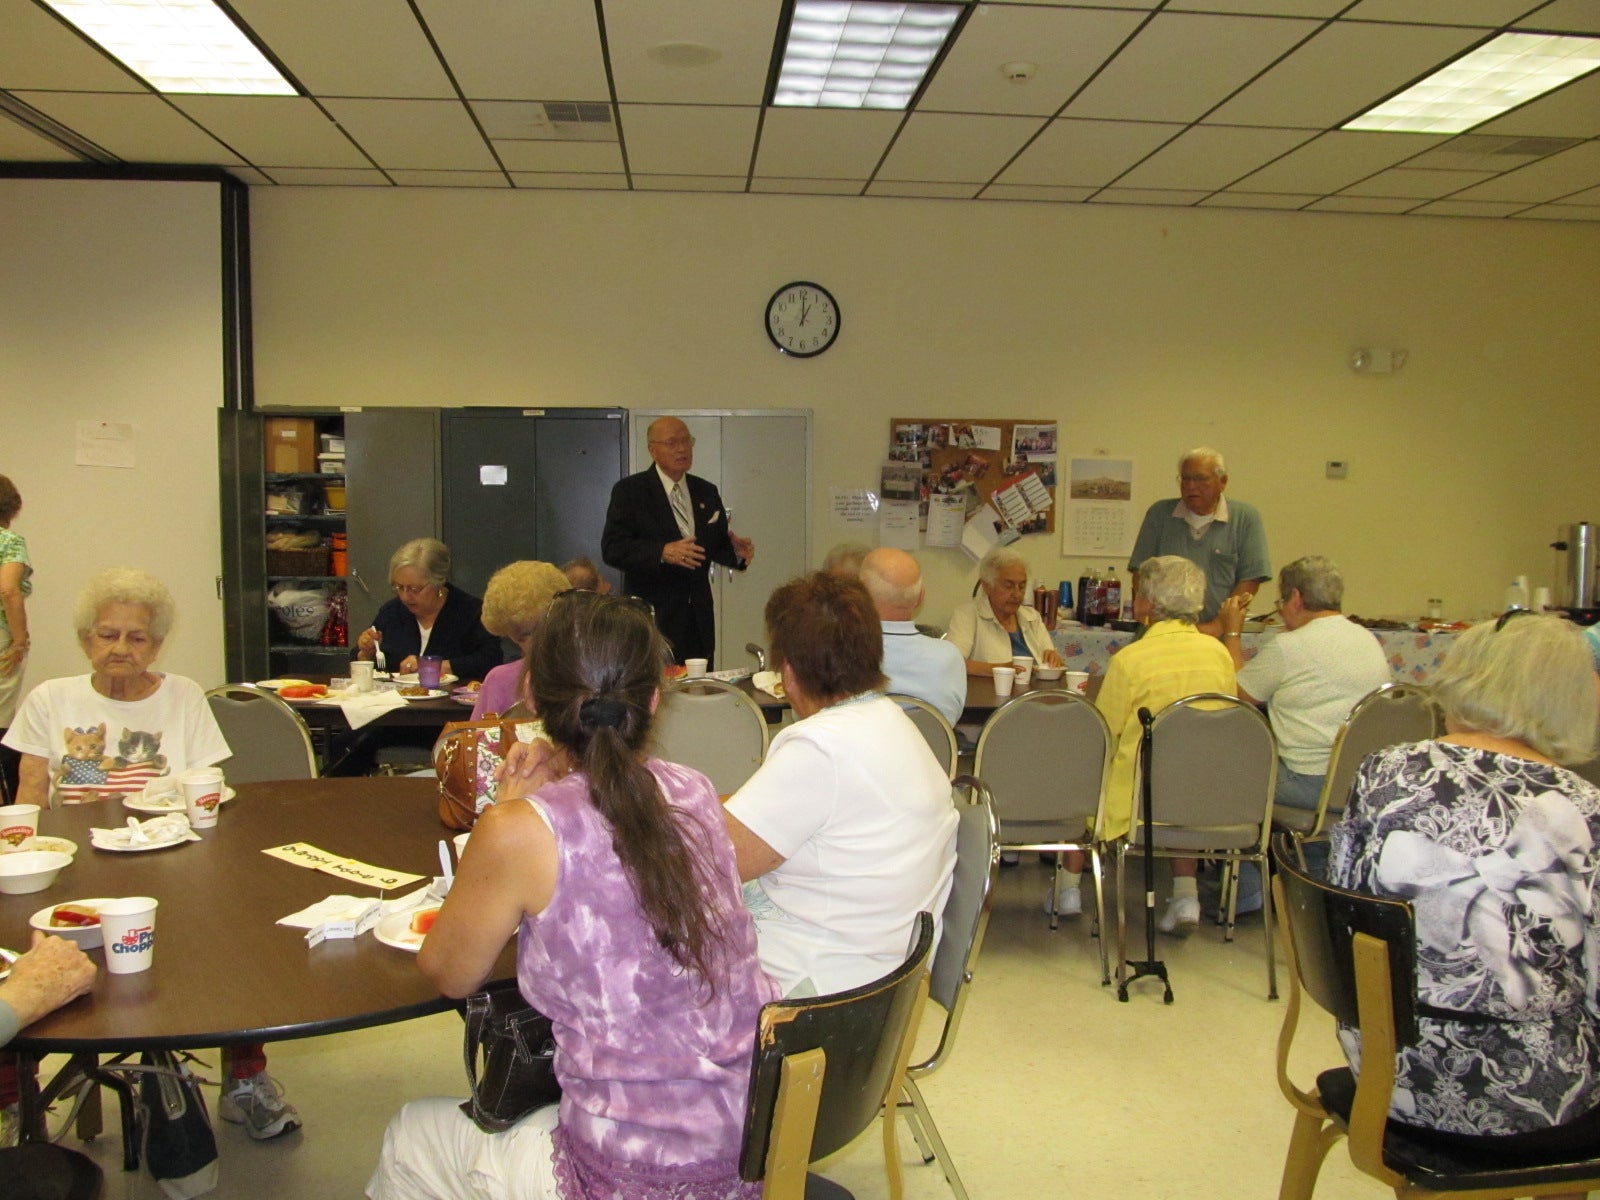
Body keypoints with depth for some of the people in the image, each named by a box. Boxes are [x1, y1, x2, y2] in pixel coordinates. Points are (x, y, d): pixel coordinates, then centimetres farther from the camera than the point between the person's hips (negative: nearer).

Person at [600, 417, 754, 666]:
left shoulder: (707, 492, 14)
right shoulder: (629, 491, -2)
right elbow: (612, 549, -12)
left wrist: (736, 553, -6)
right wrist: (662, 552, -26)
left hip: (699, 617, 5)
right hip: (652, 616, -5)